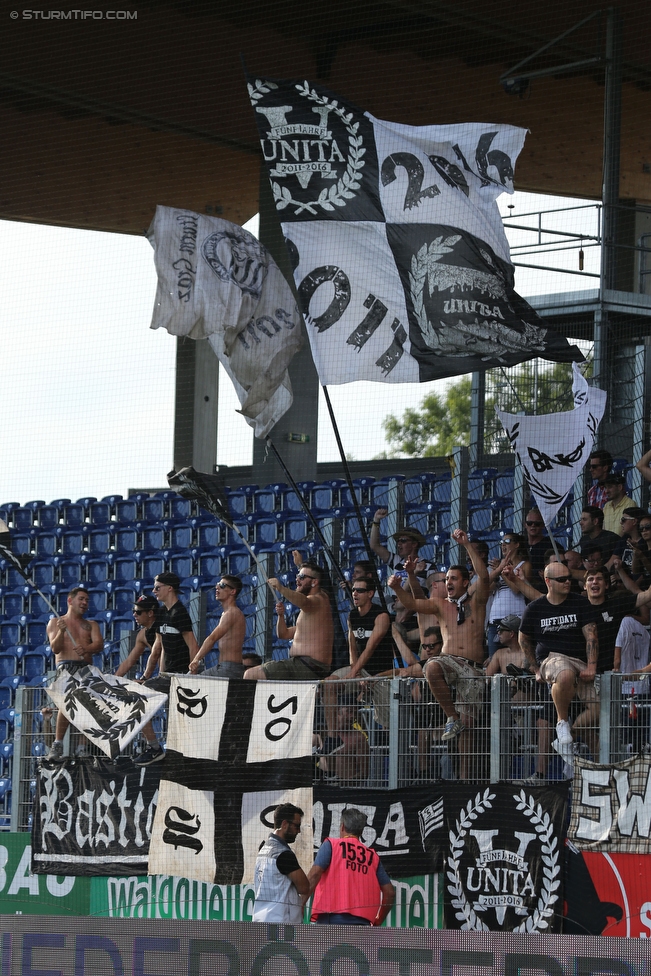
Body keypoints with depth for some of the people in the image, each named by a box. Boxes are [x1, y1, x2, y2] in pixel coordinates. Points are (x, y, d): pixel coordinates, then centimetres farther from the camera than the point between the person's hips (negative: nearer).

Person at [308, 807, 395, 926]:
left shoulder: (331, 845, 8)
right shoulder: (372, 856, 17)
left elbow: (314, 875, -7)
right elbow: (389, 892, 14)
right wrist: (378, 922, 25)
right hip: (362, 922, 4)